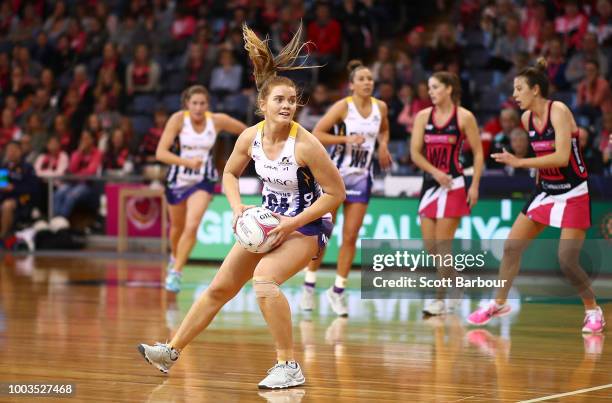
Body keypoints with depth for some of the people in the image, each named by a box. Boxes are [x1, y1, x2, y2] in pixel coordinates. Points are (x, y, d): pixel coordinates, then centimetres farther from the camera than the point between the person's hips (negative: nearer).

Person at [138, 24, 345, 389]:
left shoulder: (305, 145, -25)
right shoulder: (251, 137, -9)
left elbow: (336, 193, -19)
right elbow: (230, 173, 10)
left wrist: (292, 224, -22)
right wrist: (238, 208, -7)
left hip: (308, 224, -6)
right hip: (269, 219, 7)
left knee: (264, 279, -30)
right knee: (221, 287, 11)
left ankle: (290, 367, -22)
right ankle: (172, 352, 24)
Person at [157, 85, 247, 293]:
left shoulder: (218, 121, -14)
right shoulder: (178, 119, -19)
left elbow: (247, 132, 3)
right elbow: (160, 153, -26)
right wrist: (187, 162, -39)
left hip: (203, 181, -1)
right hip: (178, 179, 1)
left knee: (191, 227, -22)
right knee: (177, 227, 21)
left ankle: (175, 273, -12)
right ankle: (174, 257, 51)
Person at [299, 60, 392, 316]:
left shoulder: (380, 107, 2)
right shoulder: (343, 106, -10)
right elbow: (316, 134, -13)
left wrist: (383, 145, 3)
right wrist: (346, 139, -21)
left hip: (361, 178, 4)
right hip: (336, 173, -4)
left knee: (350, 237, 1)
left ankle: (338, 290, 11)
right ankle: (309, 285, 14)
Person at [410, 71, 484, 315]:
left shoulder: (464, 117, -3)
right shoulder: (423, 116, 8)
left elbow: (478, 153, 0)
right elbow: (415, 153, 2)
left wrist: (475, 186, -8)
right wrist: (435, 172, -13)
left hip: (453, 185, -5)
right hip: (429, 183, 5)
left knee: (442, 243, -8)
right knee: (429, 245, 4)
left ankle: (440, 299, -3)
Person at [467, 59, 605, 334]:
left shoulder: (558, 111, -18)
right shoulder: (527, 118, 3)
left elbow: (561, 157, -28)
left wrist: (520, 163, -28)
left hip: (573, 194, -7)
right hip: (546, 191, 8)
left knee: (567, 260, -12)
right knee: (512, 246, 5)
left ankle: (593, 311, 8)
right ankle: (499, 304, 20)